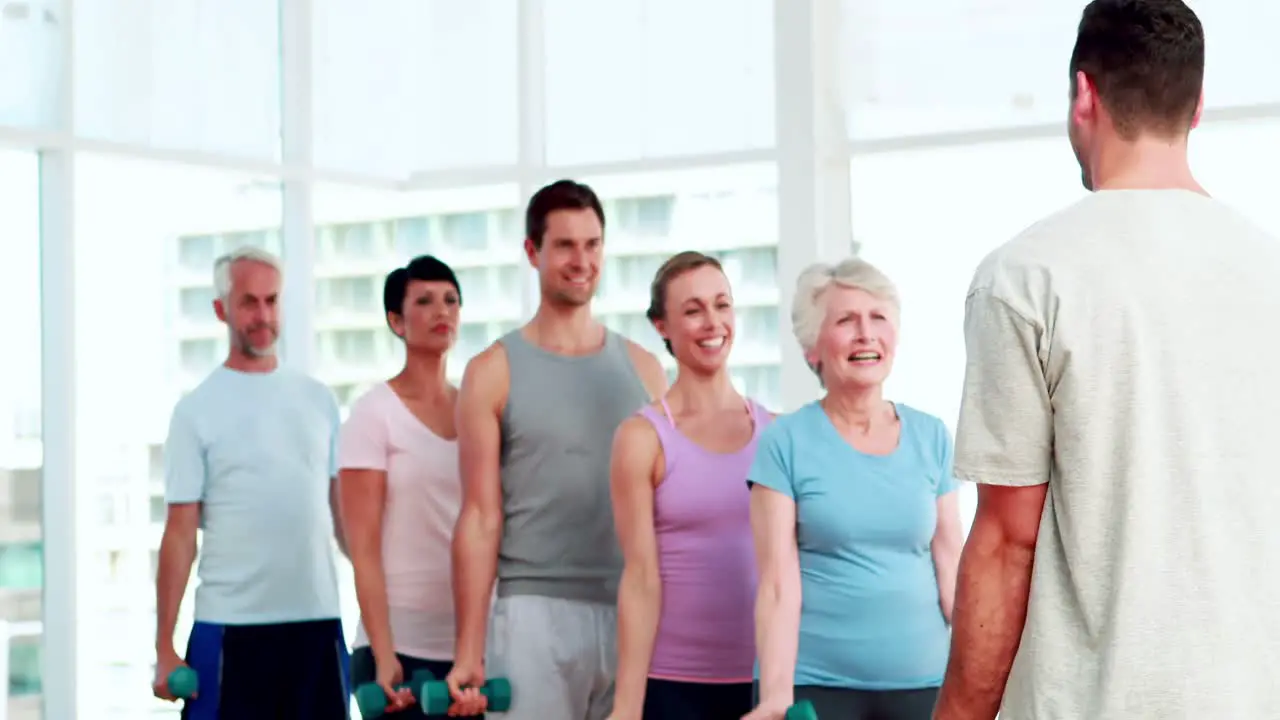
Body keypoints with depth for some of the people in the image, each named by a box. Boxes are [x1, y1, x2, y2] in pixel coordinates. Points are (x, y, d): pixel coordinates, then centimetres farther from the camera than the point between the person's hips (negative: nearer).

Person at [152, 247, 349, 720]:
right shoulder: (197, 410, -2)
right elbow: (180, 533, -4)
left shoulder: (317, 400, 10)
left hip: (318, 622, 4)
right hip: (231, 627, -4)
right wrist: (164, 647, -8)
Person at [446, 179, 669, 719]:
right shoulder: (494, 372, 1)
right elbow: (481, 518, -2)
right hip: (535, 615, -3)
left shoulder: (642, 368, 10)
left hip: (634, 616, 3)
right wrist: (469, 651, -7)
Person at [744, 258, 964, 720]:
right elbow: (778, 584, -8)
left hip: (922, 680, 3)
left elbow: (951, 567, 5)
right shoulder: (786, 442, -4)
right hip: (815, 682, -3)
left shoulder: (932, 437, 5)